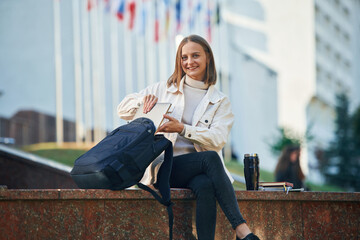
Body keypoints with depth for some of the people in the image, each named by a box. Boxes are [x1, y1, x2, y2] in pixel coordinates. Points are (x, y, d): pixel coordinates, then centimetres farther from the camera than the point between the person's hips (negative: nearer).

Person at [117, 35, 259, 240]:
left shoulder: (220, 102, 13)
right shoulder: (164, 89, 15)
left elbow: (218, 139, -4)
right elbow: (123, 109, 17)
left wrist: (182, 129, -18)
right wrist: (144, 101, -6)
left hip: (200, 171, 1)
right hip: (164, 167, -1)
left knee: (205, 185, -38)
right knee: (210, 158, -33)